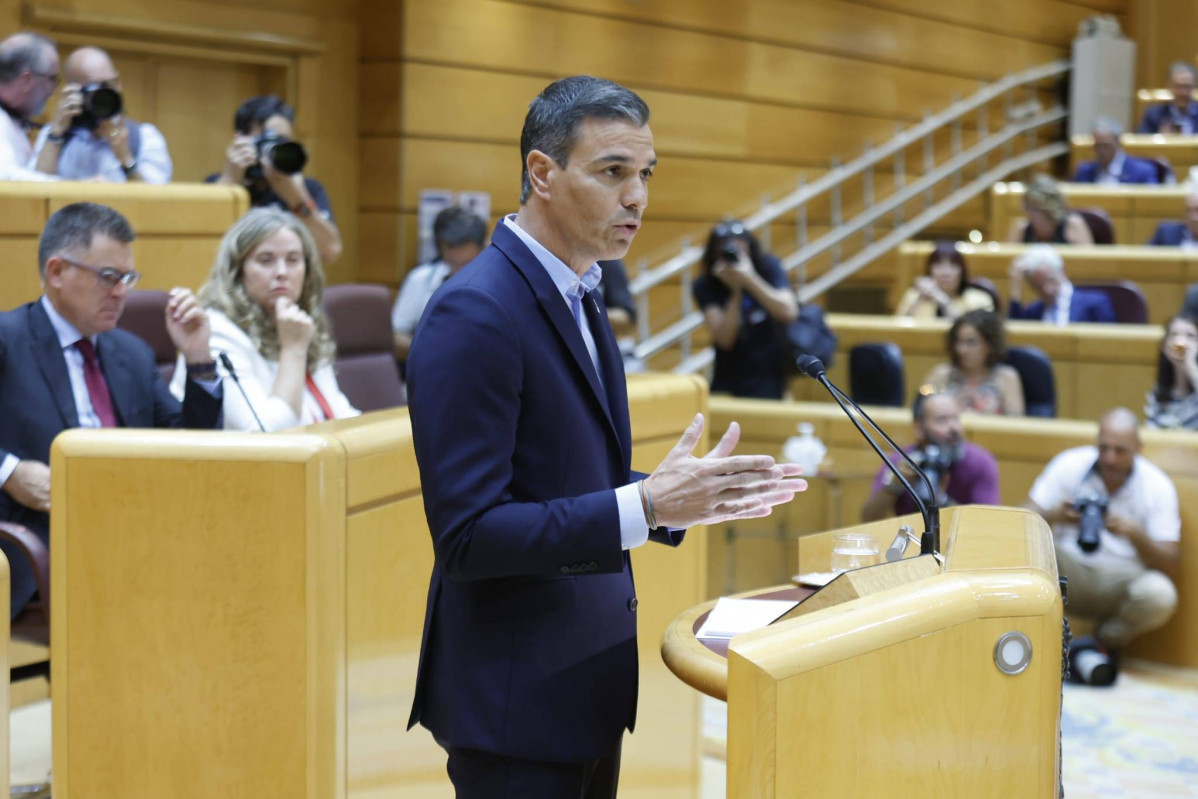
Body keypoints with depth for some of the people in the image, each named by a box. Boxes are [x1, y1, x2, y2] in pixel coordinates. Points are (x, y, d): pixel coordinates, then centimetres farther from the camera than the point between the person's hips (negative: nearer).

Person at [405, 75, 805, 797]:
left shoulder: (579, 297, 11)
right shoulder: (474, 315, -19)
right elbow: (467, 535, -23)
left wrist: (684, 498, 2)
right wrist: (645, 505, -26)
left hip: (588, 683, 9)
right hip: (518, 702, -9)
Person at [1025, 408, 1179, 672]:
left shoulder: (1158, 486, -7)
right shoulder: (1070, 465, -5)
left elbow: (1170, 567, -10)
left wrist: (1136, 535, -29)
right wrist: (1054, 516, -30)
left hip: (1121, 580, 0)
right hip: (1067, 570, 0)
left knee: (1160, 595, -33)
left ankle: (1106, 642, -1)